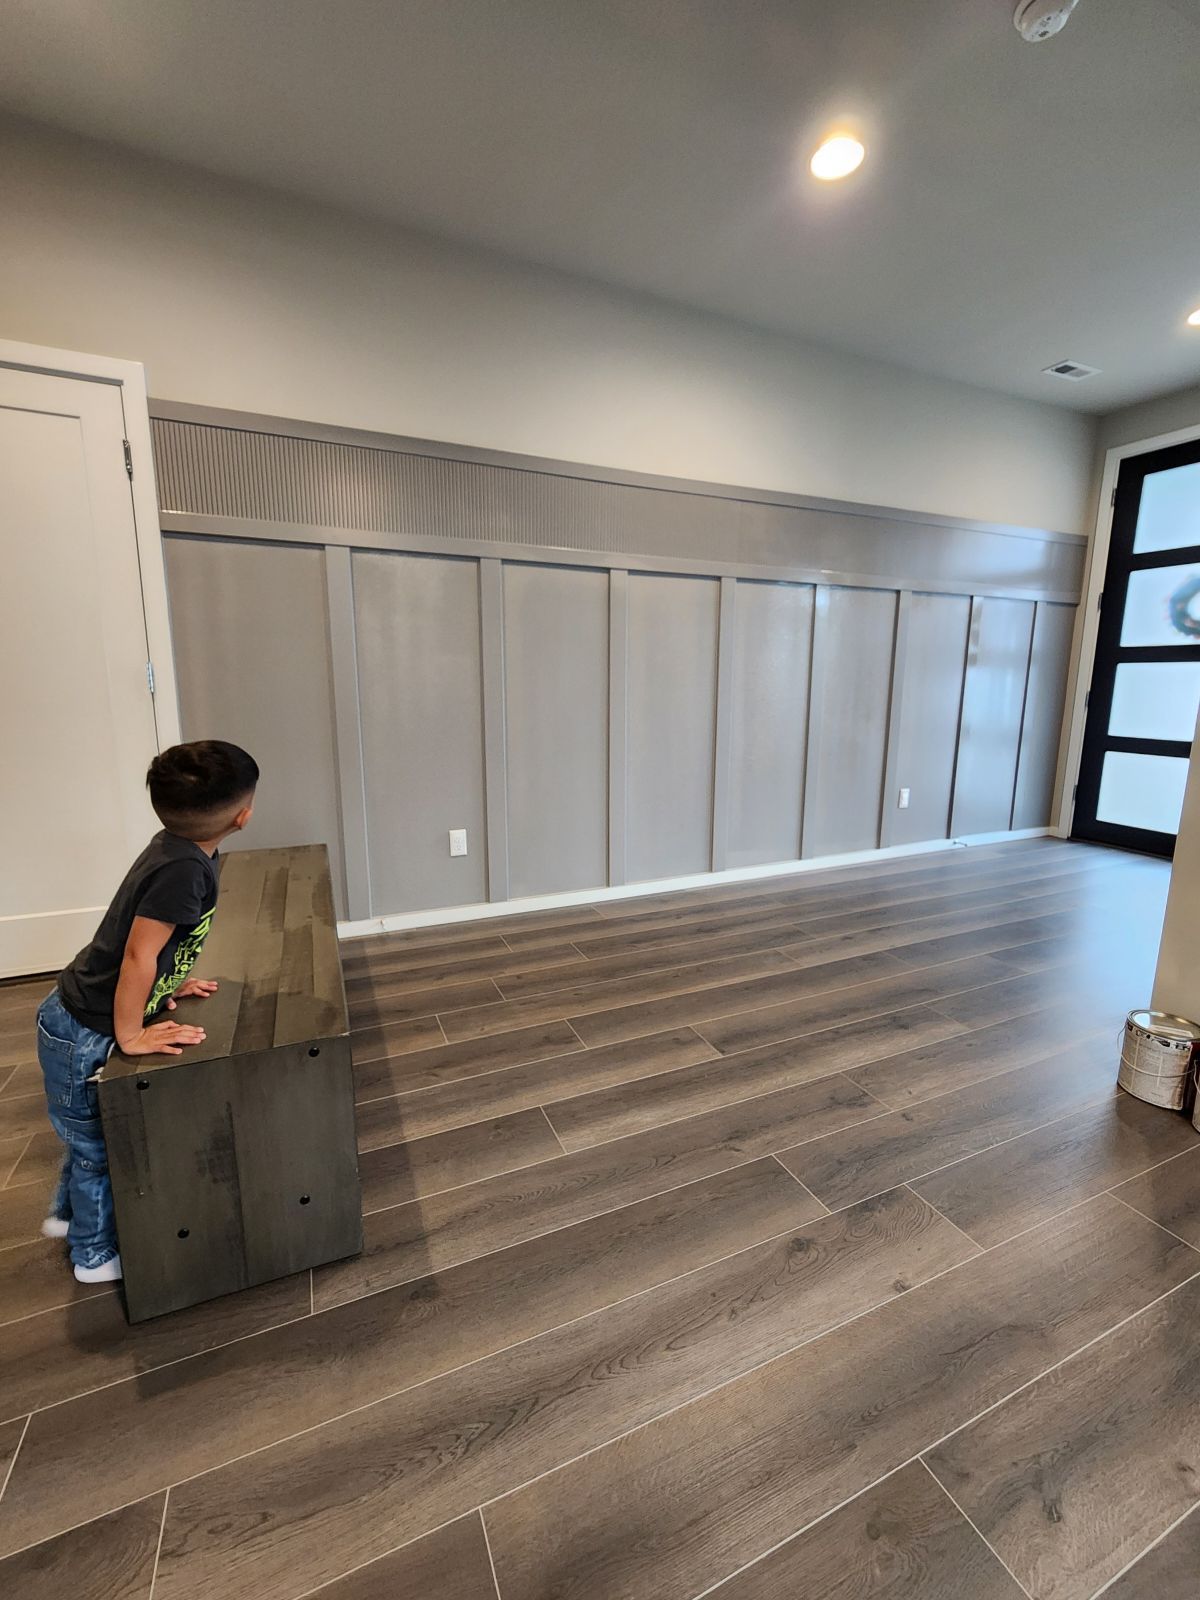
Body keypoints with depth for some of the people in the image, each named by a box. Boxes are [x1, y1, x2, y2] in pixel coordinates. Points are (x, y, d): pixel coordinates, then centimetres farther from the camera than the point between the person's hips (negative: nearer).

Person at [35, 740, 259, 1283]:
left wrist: (169, 982, 12)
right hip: (83, 1037, -8)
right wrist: (131, 1037, -20)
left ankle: (68, 1214, 54)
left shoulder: (176, 848, -7)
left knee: (89, 1133, 30)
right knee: (98, 1145, 15)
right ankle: (97, 1255, 39)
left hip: (81, 1020, 8)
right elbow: (137, 956, -31)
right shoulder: (184, 868, -34)